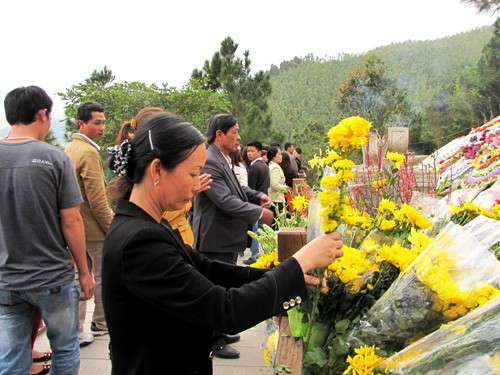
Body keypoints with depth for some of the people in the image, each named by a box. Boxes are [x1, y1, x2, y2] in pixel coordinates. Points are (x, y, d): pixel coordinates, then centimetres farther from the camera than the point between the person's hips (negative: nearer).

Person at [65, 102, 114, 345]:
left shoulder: (71, 148, 12)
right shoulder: (89, 152, -18)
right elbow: (96, 197, -22)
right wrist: (111, 226, -13)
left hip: (77, 225, 9)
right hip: (93, 227, -9)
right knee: (102, 277, 8)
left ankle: (77, 330, 21)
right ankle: (101, 324, 22)